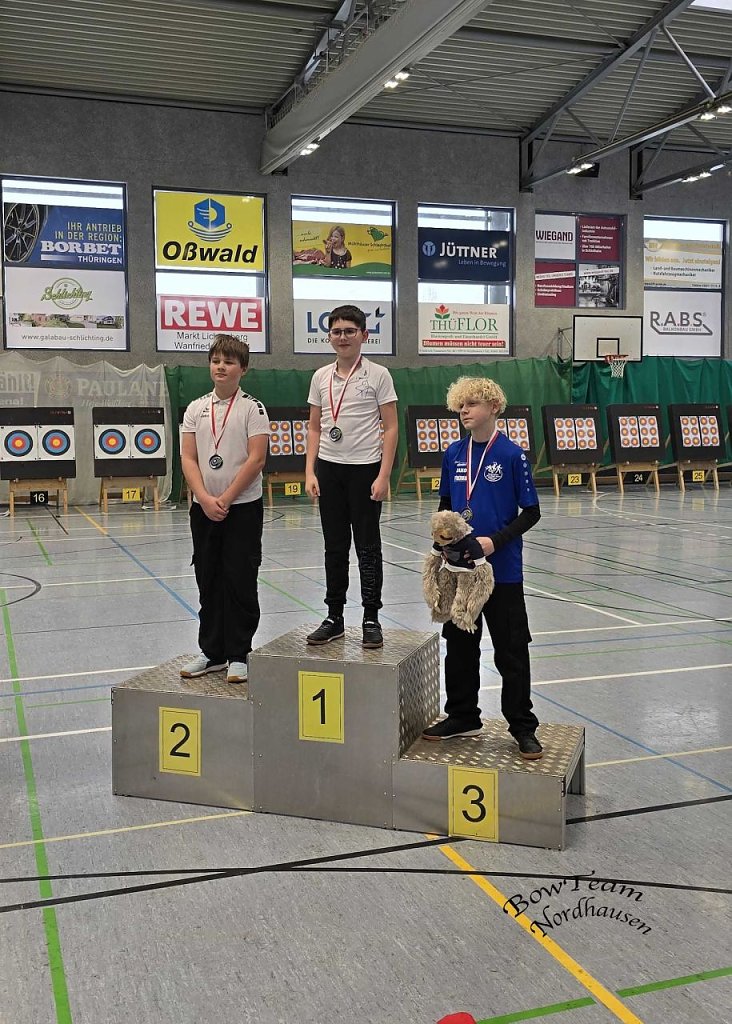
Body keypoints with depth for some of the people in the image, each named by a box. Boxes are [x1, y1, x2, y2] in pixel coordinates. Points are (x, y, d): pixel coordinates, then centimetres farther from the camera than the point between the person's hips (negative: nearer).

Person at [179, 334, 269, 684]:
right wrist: (205, 499, -11)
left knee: (240, 581, 0)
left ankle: (238, 656, 10)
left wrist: (225, 499, -14)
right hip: (203, 508, 4)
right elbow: (188, 458, 2)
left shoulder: (252, 408, -5)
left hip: (243, 507, -4)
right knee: (208, 580, 10)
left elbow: (256, 459, -12)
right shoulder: (196, 409, 7)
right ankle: (212, 652, 22)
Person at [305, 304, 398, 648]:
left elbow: (391, 427, -5)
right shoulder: (321, 377, 7)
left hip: (365, 469, -4)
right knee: (335, 547, 10)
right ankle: (334, 617, 19)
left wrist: (383, 475, -12)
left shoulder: (378, 375, -4)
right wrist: (310, 471, 2)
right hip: (329, 469, 4)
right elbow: (314, 428, 12)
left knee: (368, 547, 3)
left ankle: (371, 619, 13)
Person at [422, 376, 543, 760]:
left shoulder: (511, 455, -9)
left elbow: (531, 512, -7)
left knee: (511, 651, 4)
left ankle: (523, 727, 16)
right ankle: (462, 717, 30)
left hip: (502, 570, -5)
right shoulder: (453, 454, 5)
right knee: (460, 645, 15)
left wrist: (495, 540, -18)